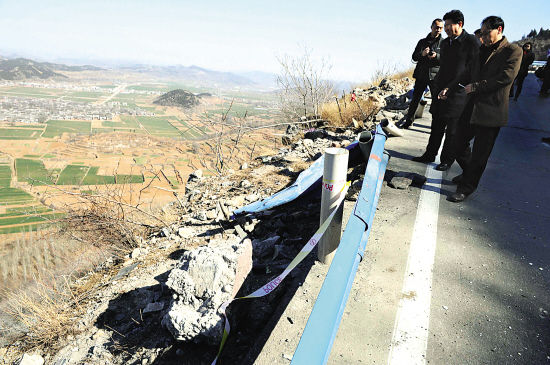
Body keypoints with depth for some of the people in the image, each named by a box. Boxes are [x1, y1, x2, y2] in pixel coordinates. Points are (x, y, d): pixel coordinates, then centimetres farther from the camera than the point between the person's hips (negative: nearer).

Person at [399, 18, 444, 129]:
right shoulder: (422, 42, 14)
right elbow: (414, 57, 10)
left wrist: (436, 56, -19)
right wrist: (422, 54, -12)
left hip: (435, 75, -2)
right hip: (421, 74, 2)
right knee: (415, 99, 6)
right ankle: (408, 121, 16)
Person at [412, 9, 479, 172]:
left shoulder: (471, 42, -9)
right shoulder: (445, 42, 13)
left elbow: (470, 71, -12)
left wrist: (450, 89, -17)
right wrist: (437, 84, 12)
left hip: (457, 94, -6)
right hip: (441, 91, 7)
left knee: (453, 130, 2)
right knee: (436, 126, 12)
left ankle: (447, 160, 14)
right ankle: (430, 154, 23)